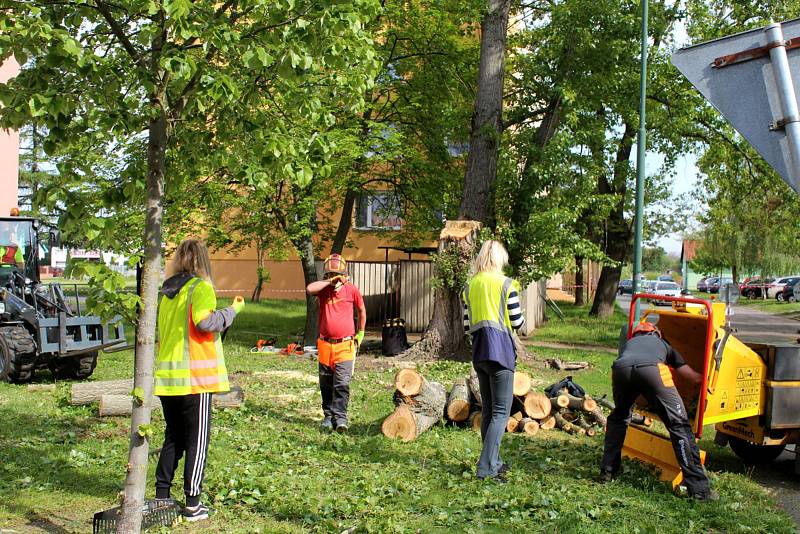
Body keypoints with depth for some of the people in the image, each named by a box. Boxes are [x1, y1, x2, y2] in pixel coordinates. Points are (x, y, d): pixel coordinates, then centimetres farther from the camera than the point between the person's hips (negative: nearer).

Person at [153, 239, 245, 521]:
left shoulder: (166, 290, 11)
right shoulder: (200, 287, -9)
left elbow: (161, 328, 18)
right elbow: (205, 321, -23)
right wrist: (232, 310, -10)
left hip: (167, 376, 6)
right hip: (195, 377, -6)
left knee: (173, 438, 18)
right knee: (197, 440, 3)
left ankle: (161, 495, 21)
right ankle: (192, 504, 5)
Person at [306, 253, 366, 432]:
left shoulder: (351, 290, -1)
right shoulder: (323, 288, 1)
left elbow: (361, 310, 15)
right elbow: (309, 289, -23)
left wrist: (360, 333, 18)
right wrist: (330, 281, -16)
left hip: (345, 345, -2)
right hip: (325, 345, 2)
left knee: (342, 384, -10)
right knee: (326, 385, 10)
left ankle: (340, 417, -8)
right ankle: (328, 416, 20)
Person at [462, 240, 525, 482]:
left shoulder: (470, 286, 8)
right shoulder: (506, 284, -7)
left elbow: (467, 325, 9)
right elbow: (516, 323, -4)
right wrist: (522, 319, 18)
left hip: (479, 352, 6)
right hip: (501, 350, -6)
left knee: (488, 410, 15)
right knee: (501, 411, -3)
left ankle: (493, 462, 21)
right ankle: (487, 467, -11)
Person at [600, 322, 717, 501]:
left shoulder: (629, 343, 45)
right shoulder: (663, 344, 40)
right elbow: (696, 379, 37)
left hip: (620, 369, 3)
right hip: (651, 369, -2)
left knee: (618, 418, 29)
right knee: (679, 425, 4)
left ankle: (607, 472, 29)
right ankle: (699, 488, 0)